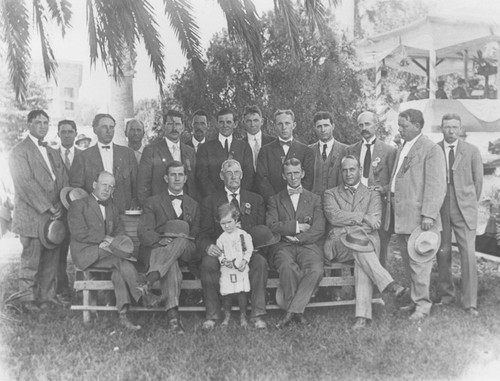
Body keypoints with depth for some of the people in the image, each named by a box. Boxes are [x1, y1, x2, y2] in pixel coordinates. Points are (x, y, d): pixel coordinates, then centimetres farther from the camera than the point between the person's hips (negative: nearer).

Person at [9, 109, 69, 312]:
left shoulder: (52, 152, 19)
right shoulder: (19, 151, -3)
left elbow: (64, 179, 13)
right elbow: (26, 184, -13)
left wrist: (60, 206, -3)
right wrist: (48, 207, -15)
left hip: (53, 215, 6)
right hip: (32, 217, -6)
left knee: (51, 259, 8)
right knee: (30, 259, 1)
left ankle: (47, 295, 18)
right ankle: (27, 298, 13)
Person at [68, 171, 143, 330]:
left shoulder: (112, 208, 23)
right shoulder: (78, 205, 4)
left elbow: (120, 232, 15)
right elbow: (79, 233, -9)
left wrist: (114, 241, -10)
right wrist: (105, 239, -15)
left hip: (106, 251, 5)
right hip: (85, 253, -4)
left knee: (119, 268, -30)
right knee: (122, 260, -31)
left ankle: (123, 315, -34)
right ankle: (142, 296, -25)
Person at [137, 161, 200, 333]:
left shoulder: (193, 205, 25)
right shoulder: (152, 202, 16)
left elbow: (196, 234, 17)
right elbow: (143, 231, 3)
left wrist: (184, 237, -7)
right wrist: (160, 240, -19)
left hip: (185, 251, 2)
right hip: (157, 248, -2)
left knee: (181, 242, -37)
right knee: (171, 265, -38)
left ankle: (151, 279, -49)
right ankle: (173, 316, -48)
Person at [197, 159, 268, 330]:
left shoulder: (256, 200, 18)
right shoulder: (210, 202, 13)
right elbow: (203, 235, 6)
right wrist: (208, 246, -18)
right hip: (220, 251, -1)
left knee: (260, 262, -31)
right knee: (207, 264, -32)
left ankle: (257, 314, -23)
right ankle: (212, 314, -19)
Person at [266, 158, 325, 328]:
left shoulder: (314, 199, 20)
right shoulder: (275, 199, 19)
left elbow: (319, 230, 7)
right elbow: (271, 225, 3)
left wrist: (297, 238, -5)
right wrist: (296, 226, -3)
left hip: (307, 245, 1)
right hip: (283, 246, -1)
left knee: (316, 270, -33)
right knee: (287, 266, -36)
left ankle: (292, 311, -25)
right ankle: (298, 311, -21)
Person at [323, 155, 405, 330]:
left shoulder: (372, 195, 20)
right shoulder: (331, 194, 20)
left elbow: (375, 223, 1)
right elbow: (333, 216, -3)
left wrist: (346, 226, -11)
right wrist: (363, 217, -11)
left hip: (367, 242, 0)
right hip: (338, 246, 0)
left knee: (362, 262, -35)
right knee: (356, 237, -35)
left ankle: (362, 315, -44)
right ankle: (387, 283, -39)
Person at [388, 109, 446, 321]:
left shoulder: (432, 150, -8)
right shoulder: (401, 150, 19)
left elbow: (436, 186, -14)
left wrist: (428, 214, -20)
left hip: (418, 216, -8)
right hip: (401, 216, 8)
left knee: (419, 261, -5)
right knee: (408, 261, 14)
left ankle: (422, 305, 5)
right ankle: (416, 298, 25)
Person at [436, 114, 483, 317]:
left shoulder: (472, 151, 4)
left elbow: (478, 181, 11)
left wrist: (470, 204, 13)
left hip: (464, 210, 0)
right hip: (440, 209, 1)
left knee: (468, 254, -5)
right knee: (442, 253, 4)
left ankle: (470, 303, 2)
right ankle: (446, 293, 22)